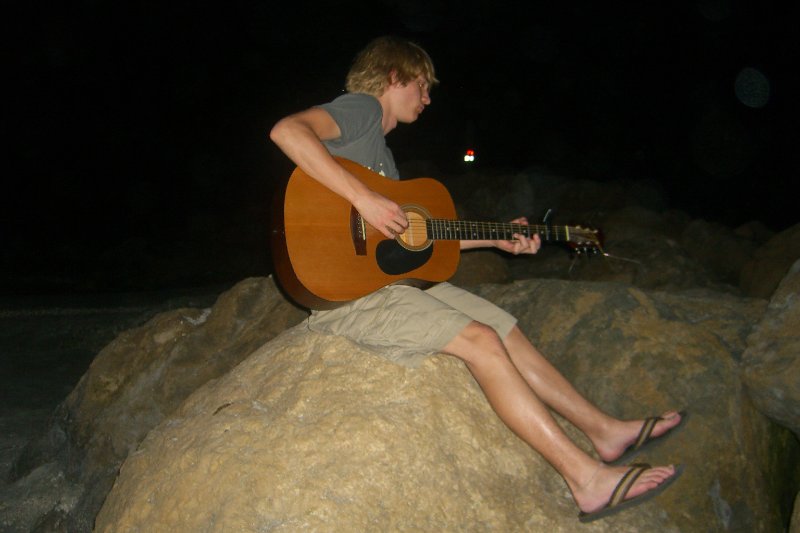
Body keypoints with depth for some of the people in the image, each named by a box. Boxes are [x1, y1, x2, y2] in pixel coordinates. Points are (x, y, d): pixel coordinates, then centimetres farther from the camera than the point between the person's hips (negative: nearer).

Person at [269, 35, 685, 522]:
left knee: (506, 329, 5)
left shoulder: (382, 149, 23)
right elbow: (286, 131, -28)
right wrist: (364, 198, -30)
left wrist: (497, 239, 19)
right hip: (347, 292, -10)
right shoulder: (362, 108, -6)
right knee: (480, 340, -22)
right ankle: (588, 478, -20)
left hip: (398, 276, 10)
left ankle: (605, 432, 12)